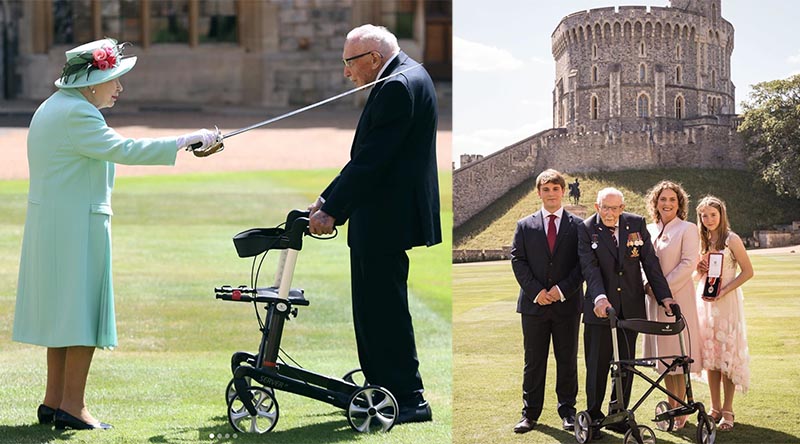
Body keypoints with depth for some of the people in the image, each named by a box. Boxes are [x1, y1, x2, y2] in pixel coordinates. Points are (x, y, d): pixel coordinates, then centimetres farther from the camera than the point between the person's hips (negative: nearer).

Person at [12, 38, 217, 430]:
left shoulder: (53, 107, 16)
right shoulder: (76, 114, -17)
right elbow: (123, 150, -26)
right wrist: (185, 142, -24)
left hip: (49, 223, 10)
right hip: (77, 225, -10)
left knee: (62, 309, 14)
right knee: (83, 310, -5)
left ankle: (54, 400, 18)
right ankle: (72, 406, -3)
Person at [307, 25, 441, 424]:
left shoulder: (398, 87, -18)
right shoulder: (407, 77, 14)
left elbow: (371, 159, -22)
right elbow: (368, 154, 16)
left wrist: (331, 210, -18)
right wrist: (329, 198, 13)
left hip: (387, 218, -11)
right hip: (383, 215, 11)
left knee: (384, 307, -5)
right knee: (373, 305, 16)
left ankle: (408, 398, 1)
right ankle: (380, 387, 24)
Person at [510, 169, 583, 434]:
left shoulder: (578, 225, 5)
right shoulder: (525, 226, 8)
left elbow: (583, 263, 0)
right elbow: (518, 261, 2)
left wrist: (562, 290, -11)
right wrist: (536, 291, -10)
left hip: (567, 303, -1)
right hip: (534, 303, 1)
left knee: (567, 360, 6)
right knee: (533, 362, 4)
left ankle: (567, 411, 14)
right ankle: (530, 414, 9)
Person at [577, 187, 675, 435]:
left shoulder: (636, 224, 2)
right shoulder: (587, 229, -5)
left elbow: (650, 262, 1)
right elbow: (590, 267, -16)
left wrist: (664, 295, -8)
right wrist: (599, 297, -32)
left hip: (630, 307, 3)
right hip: (601, 307, -3)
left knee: (626, 363, 8)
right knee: (597, 364, 0)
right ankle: (593, 415, 10)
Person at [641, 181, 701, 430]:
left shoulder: (687, 229, -4)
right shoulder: (649, 230, 12)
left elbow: (688, 263, -12)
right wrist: (646, 285, -2)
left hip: (678, 297, -6)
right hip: (654, 298, 6)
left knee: (678, 353, -4)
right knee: (663, 354, 9)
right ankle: (671, 407, 17)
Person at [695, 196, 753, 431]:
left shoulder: (731, 240, -7)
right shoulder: (701, 241, 11)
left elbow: (747, 271, -9)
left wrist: (723, 291, -18)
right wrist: (699, 269, -2)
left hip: (726, 301, -6)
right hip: (704, 301, 6)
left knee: (727, 354, -6)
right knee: (710, 355, 7)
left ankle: (727, 411, -1)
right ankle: (715, 407, 15)